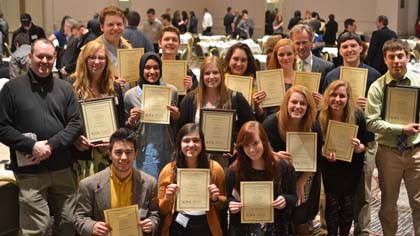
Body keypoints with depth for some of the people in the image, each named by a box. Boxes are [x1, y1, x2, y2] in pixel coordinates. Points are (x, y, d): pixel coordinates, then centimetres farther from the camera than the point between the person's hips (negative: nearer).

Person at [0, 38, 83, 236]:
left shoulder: (64, 88, 9)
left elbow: (76, 123, 3)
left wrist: (52, 144, -11)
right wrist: (32, 146, -14)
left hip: (62, 168, 3)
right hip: (29, 171, -3)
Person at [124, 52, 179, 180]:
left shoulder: (171, 91, 2)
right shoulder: (130, 95, -1)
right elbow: (127, 131, 9)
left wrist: (176, 117, -7)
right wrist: (131, 121, -10)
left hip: (166, 152, 1)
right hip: (142, 154, -1)